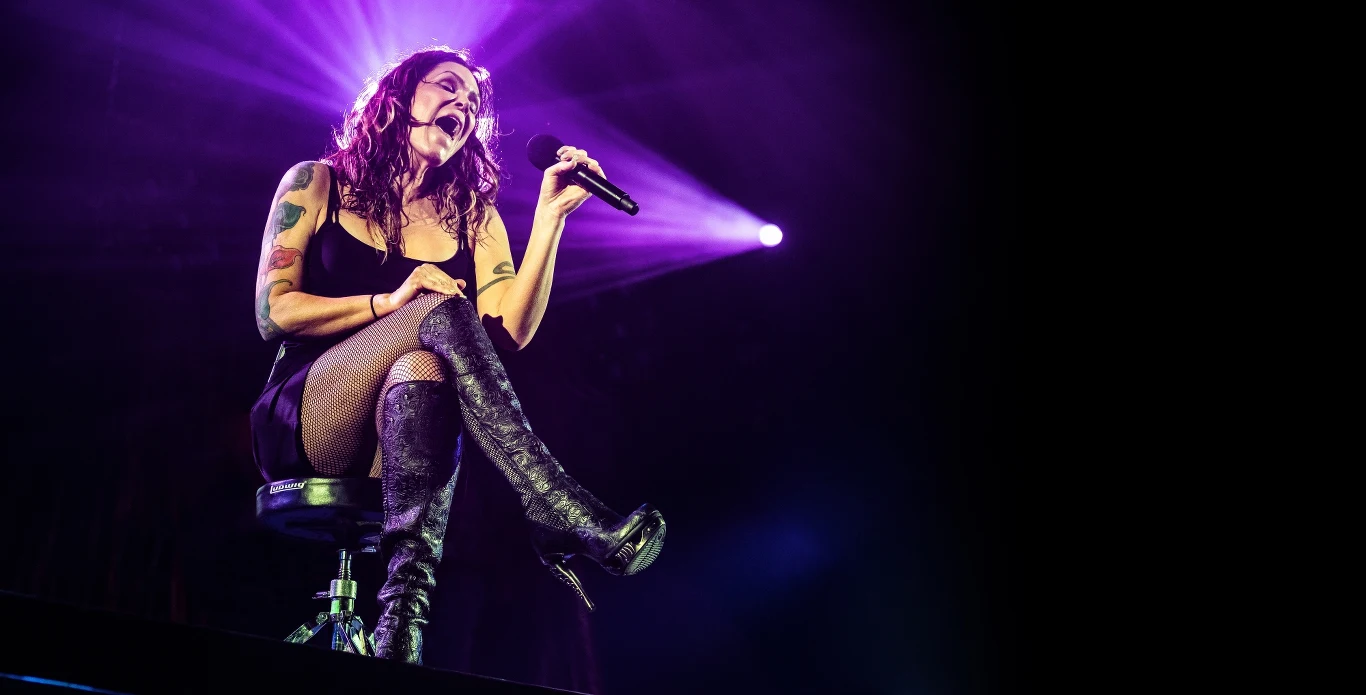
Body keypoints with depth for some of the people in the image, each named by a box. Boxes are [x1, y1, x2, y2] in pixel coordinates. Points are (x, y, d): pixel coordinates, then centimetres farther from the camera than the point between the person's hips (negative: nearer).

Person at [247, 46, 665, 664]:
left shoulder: (474, 217, 16)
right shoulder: (317, 185, 10)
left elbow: (510, 331, -1)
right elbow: (273, 312, -2)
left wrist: (550, 215, -6)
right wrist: (389, 302, -14)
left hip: (400, 437, 2)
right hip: (302, 422, -2)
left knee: (421, 372, -37)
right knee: (441, 311, -29)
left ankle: (403, 621, -53)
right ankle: (564, 519, -42)